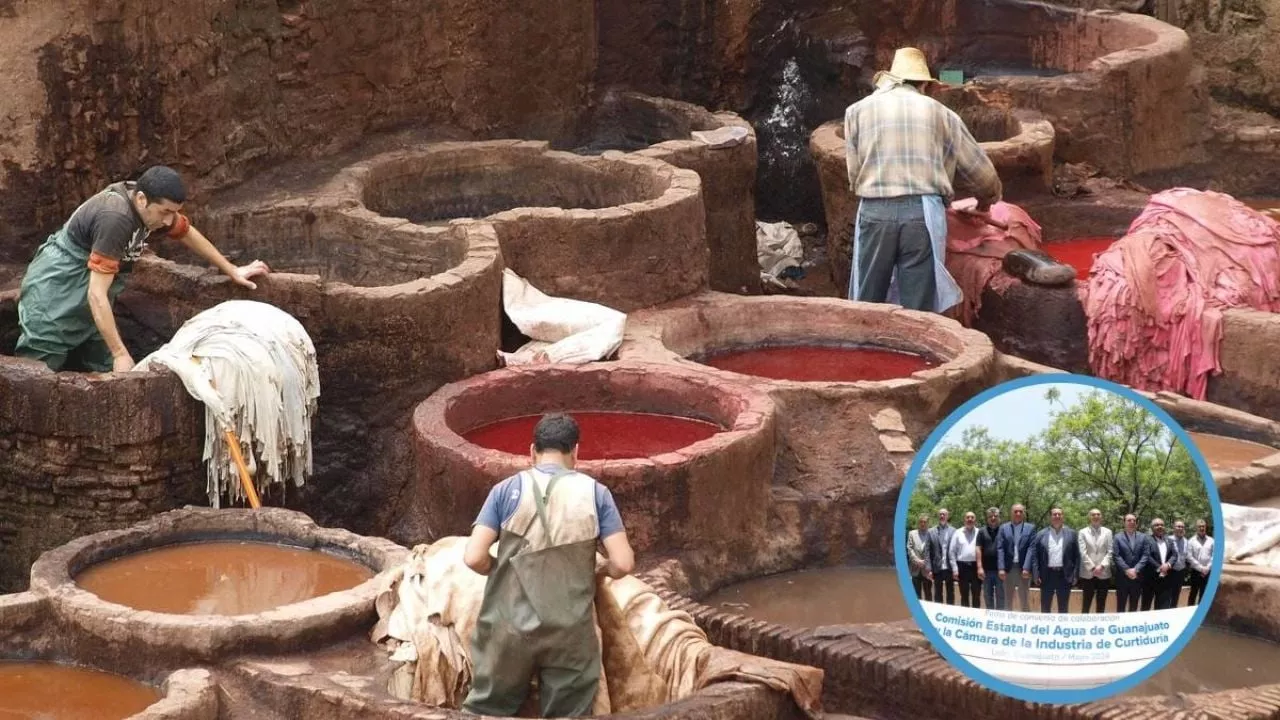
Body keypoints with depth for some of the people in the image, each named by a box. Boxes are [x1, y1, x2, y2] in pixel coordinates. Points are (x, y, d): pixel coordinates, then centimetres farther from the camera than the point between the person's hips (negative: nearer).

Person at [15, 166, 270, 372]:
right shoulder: (116, 218, -32)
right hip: (55, 292, -9)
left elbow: (188, 233, 17)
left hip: (86, 305, 9)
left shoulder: (155, 207, -6)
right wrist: (120, 354, -31)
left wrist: (232, 270, 23)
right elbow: (96, 294, -32)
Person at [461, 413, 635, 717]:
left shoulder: (507, 490, -2)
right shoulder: (594, 493, -1)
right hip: (570, 633, 0)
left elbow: (474, 557, -8)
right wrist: (600, 567, 16)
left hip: (511, 627, 0)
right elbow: (623, 563, -7)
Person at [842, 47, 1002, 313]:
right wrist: (987, 198, 39)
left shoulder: (858, 111, 13)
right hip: (923, 213, 0)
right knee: (919, 309, 3)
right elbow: (979, 169, 19)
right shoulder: (940, 113, 14)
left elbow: (854, 174, 8)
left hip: (875, 212, 0)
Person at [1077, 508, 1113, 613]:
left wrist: (1102, 566, -12)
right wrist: (1092, 568, -13)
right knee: (1086, 604, -1)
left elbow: (1110, 552, 2)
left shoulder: (1107, 532, 10)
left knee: (1101, 605, 4)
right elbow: (1083, 552, -4)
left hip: (1103, 573, 2)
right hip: (1088, 574, -2)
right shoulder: (1083, 533, 4)